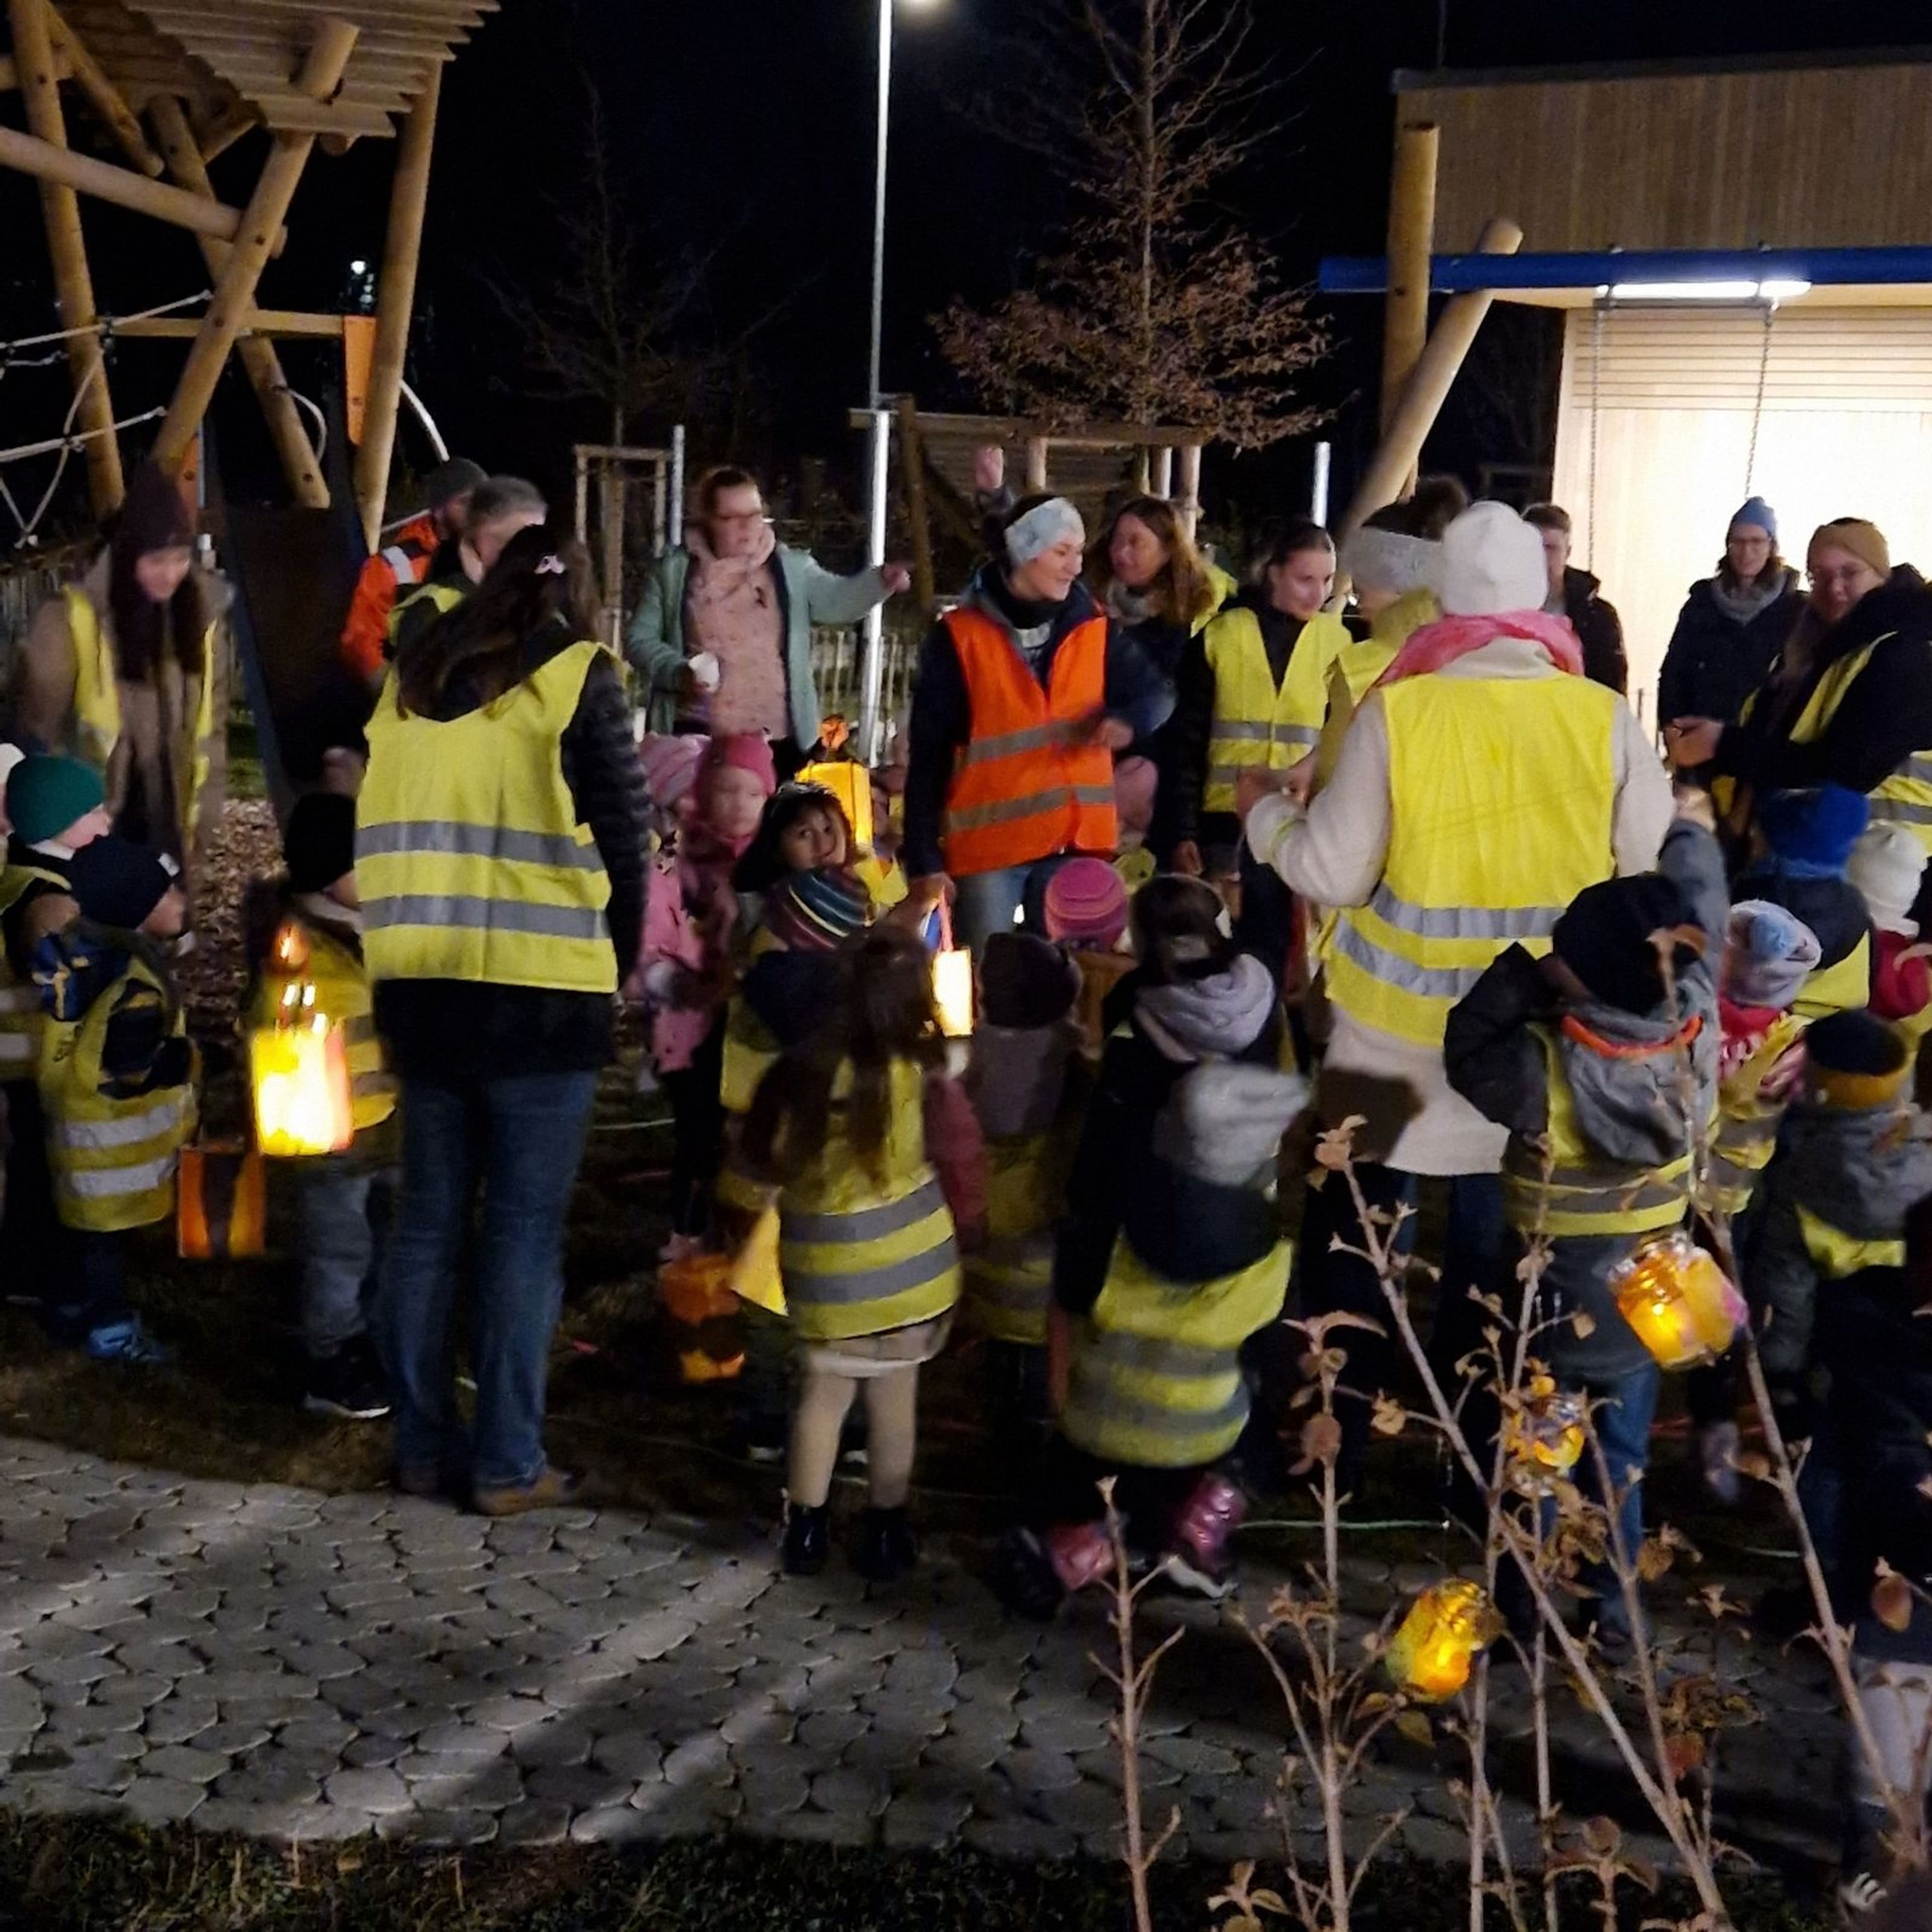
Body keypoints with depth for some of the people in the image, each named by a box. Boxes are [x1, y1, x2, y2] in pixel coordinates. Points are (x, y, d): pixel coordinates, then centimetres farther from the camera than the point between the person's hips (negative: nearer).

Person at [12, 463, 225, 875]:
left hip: (168, 817, 4)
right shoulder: (71, 620, -11)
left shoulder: (198, 609, 3)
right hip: (91, 825, -4)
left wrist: (203, 809, 8)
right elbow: (37, 726, -4)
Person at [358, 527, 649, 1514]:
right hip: (539, 990, -5)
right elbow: (620, 833, -2)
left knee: (426, 1215, 12)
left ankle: (423, 1444, 20)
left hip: (417, 983, 5)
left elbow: (385, 830, 13)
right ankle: (508, 1463, 6)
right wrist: (621, 958, 11)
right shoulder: (577, 676, -2)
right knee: (524, 1226, 1)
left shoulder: (412, 677, 12)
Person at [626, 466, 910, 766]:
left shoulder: (790, 568, 5)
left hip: (777, 741, 1)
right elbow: (639, 641, 4)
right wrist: (680, 673, -14)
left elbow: (837, 599, -9)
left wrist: (881, 580, -29)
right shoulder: (675, 570, 3)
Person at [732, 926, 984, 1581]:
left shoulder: (800, 1071, -9)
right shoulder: (925, 1077, -16)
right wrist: (963, 1229, 12)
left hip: (823, 1262, 2)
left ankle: (806, 1528, 23)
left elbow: (759, 1161, 3)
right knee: (895, 1395, 13)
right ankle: (884, 1532, 24)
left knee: (825, 1390, 18)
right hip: (906, 1258, -2)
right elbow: (961, 1166, -7)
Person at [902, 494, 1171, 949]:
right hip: (988, 842, -4)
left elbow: (1155, 692, 11)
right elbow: (928, 755, -4)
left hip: (1074, 839, 4)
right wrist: (924, 858, -8)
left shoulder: (1092, 627, 7)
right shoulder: (959, 638, -4)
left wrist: (1127, 720, -14)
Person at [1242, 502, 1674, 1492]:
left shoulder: (1396, 712, -14)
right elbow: (1655, 867, -4)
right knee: (1500, 1228, 16)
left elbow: (1332, 870, -11)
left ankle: (1335, 1440, 23)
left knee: (1354, 1219, 14)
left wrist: (1265, 812, 7)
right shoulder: (1604, 717, -8)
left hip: (1403, 1018, -2)